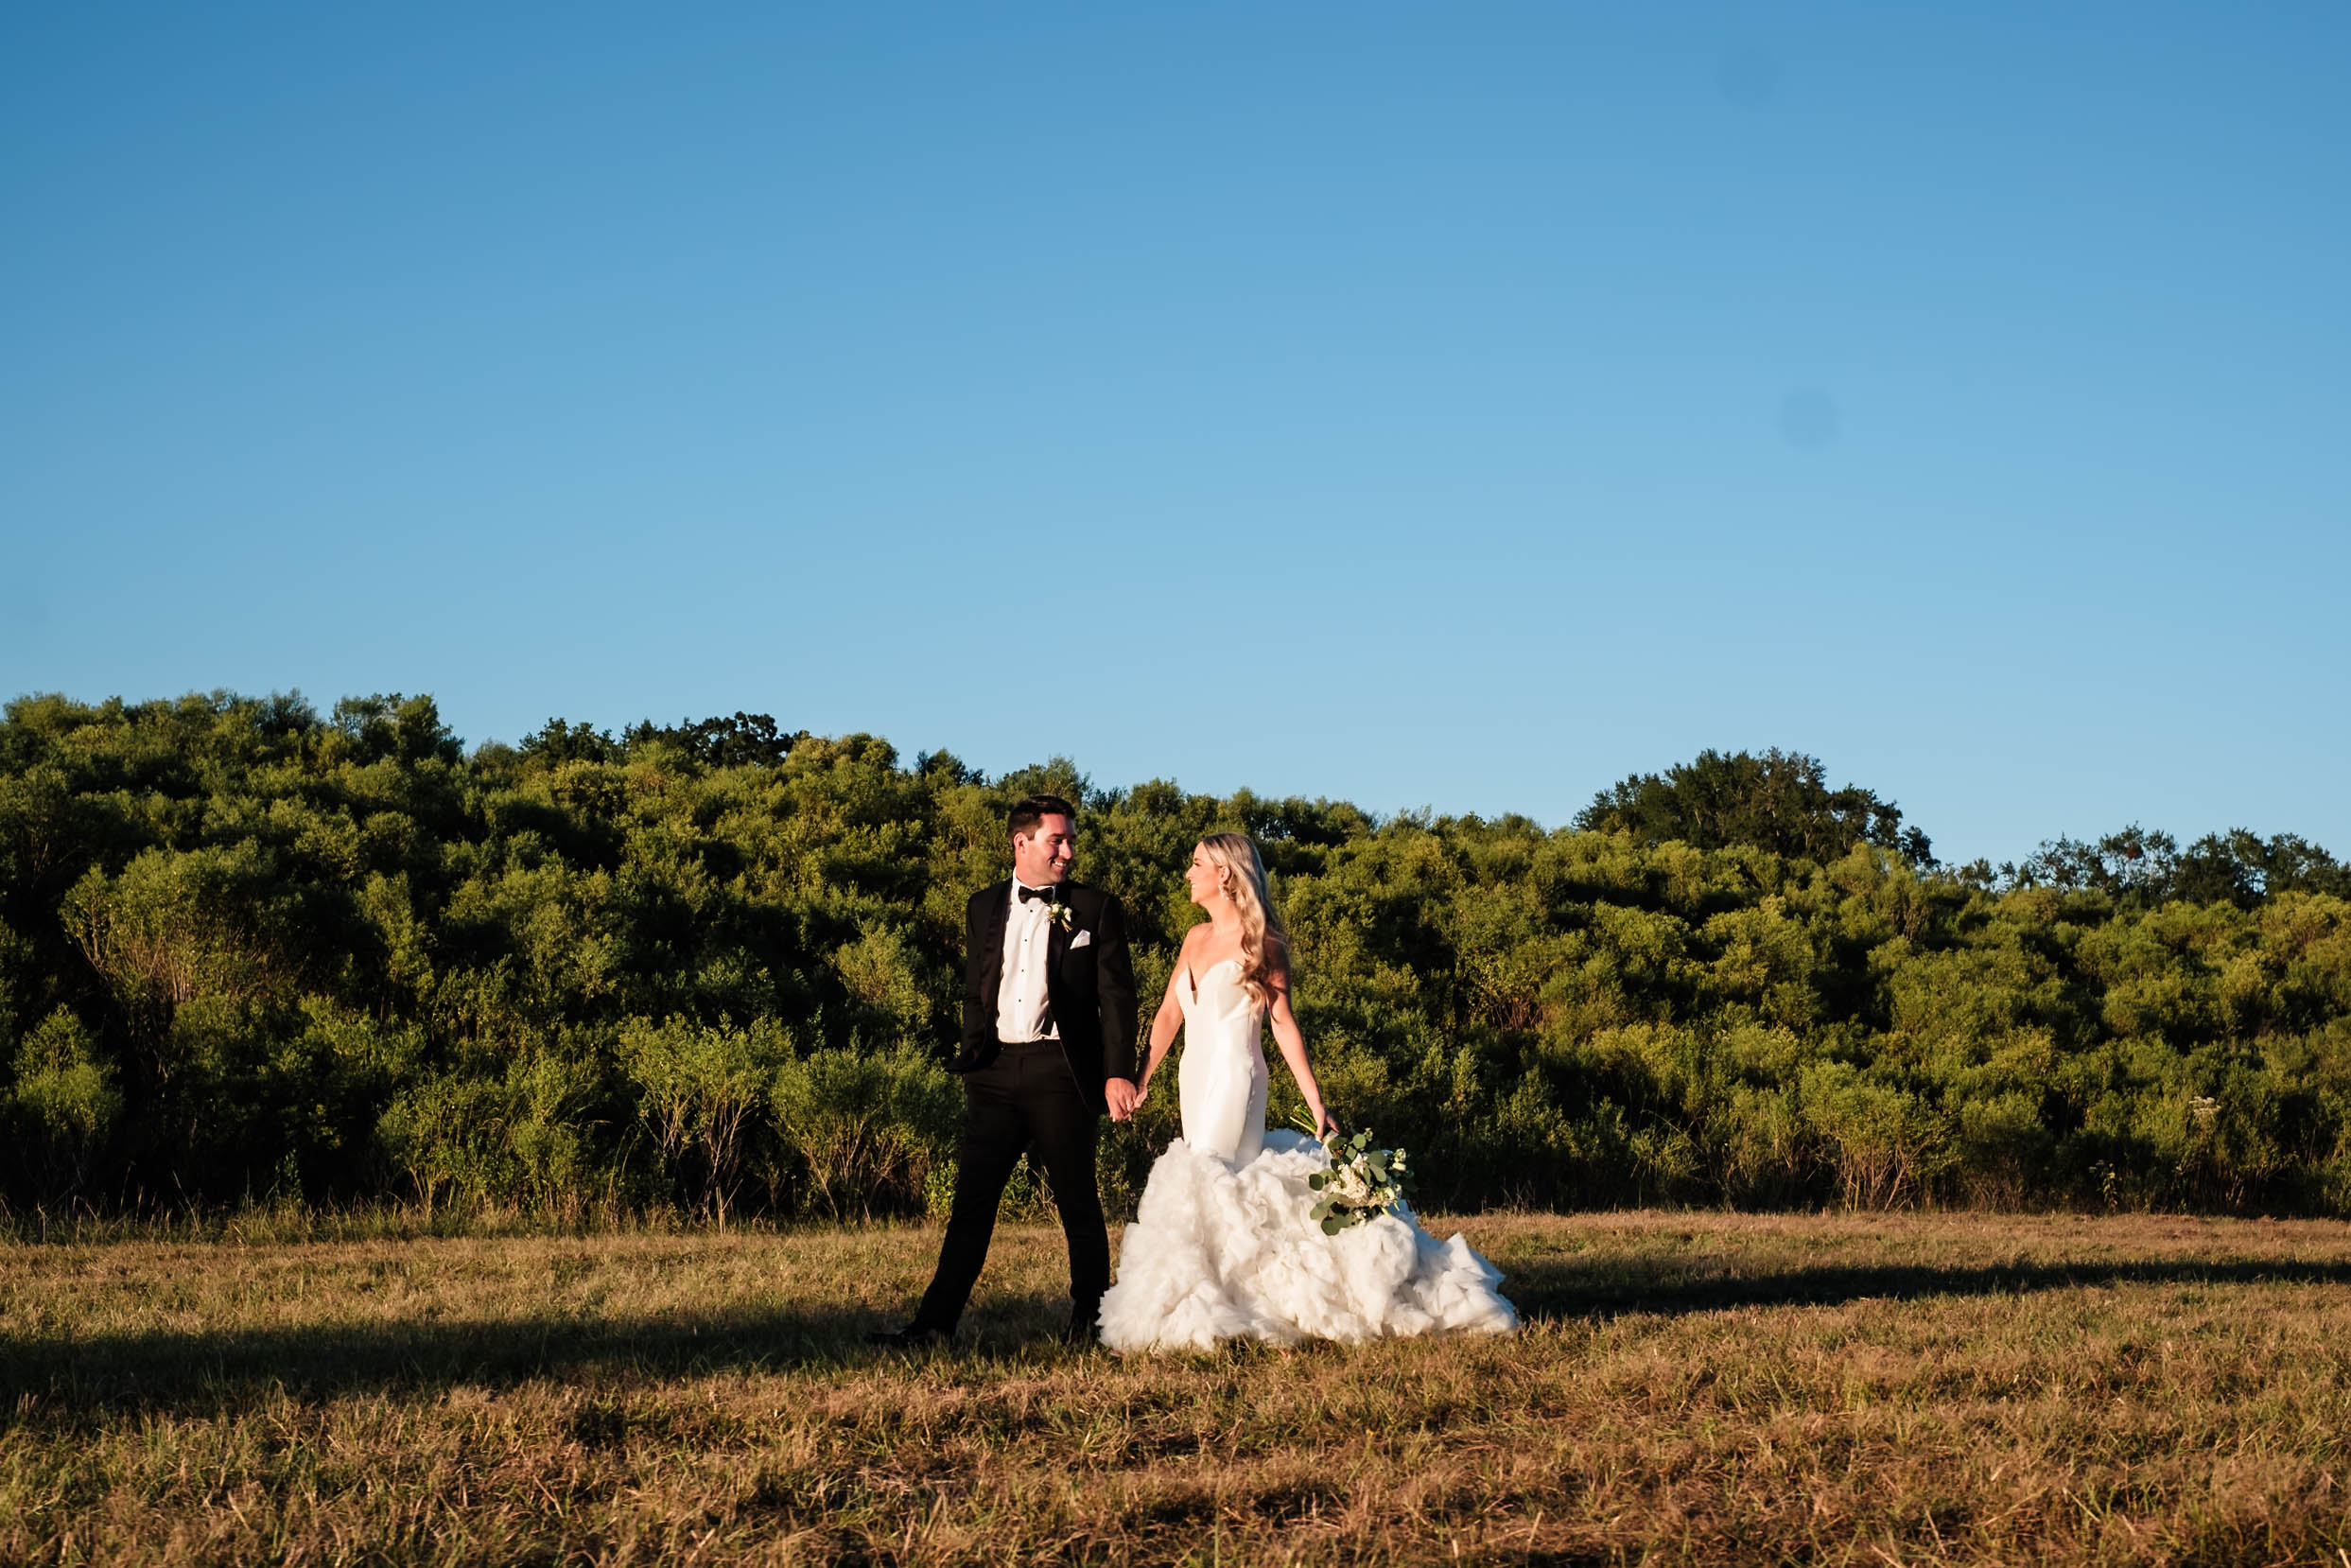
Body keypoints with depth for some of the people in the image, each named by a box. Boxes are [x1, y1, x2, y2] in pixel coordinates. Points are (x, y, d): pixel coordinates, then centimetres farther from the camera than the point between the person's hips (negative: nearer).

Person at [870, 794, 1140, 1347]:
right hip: (995, 1073, 3)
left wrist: (1119, 1073, -10)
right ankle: (934, 1322, 1)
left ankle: (1090, 1318, 14)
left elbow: (1117, 996, -1)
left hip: (1061, 1072, -3)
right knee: (971, 1202, 1)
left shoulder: (1096, 909, 3)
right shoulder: (983, 908, 14)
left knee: (1078, 1204, 3)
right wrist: (972, 1057, 10)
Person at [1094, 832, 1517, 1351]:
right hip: (1195, 1077, 7)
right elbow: (1170, 1013, 13)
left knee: (1203, 1184, -14)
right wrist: (1142, 1077, 4)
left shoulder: (1260, 943, -6)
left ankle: (1198, 1313, -12)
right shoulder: (1196, 938, 14)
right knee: (1226, 1189, 7)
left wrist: (1316, 1103, -10)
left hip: (1234, 1077, -7)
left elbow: (1283, 1023, -7)